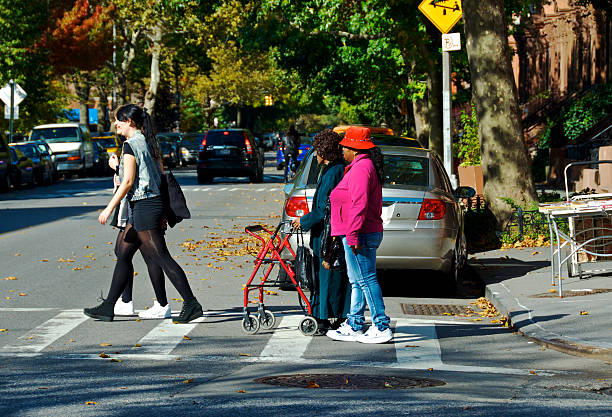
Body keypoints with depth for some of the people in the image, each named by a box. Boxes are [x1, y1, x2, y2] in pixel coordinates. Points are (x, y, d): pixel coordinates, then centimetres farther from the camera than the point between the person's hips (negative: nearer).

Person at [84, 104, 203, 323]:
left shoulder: (131, 145, -12)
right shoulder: (149, 142, 14)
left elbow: (128, 181, -17)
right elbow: (162, 175, 15)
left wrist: (110, 208, -13)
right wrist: (163, 214, 19)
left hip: (143, 207, -10)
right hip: (154, 202, 10)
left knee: (161, 258, -9)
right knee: (123, 255, 13)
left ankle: (191, 304, -11)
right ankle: (108, 307, 16)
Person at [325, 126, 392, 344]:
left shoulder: (360, 168, -15)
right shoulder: (367, 166, 19)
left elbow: (359, 204, -24)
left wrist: (353, 235, -24)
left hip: (359, 236, -11)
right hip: (371, 232, 11)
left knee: (366, 279, -8)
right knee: (357, 281, 14)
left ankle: (382, 328, -7)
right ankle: (354, 326, 20)